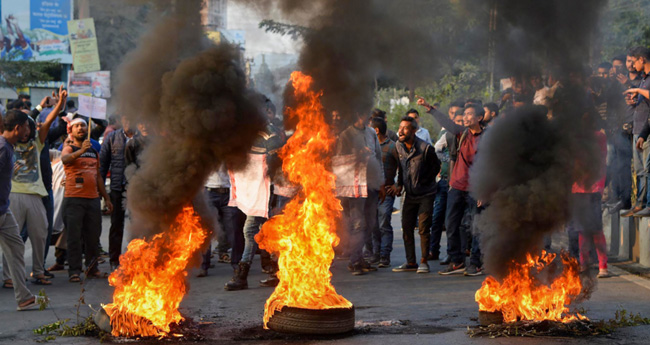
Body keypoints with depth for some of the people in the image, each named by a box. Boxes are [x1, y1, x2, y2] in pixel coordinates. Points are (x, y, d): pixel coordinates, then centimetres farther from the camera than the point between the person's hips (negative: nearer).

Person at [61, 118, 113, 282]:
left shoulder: (94, 152, 18)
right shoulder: (69, 149, 1)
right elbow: (65, 159, -24)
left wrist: (106, 198, 20)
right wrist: (81, 150, -41)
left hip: (93, 199, 5)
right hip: (74, 199, -5)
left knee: (93, 236, 8)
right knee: (74, 236, -5)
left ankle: (92, 268, 17)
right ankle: (74, 271, -3)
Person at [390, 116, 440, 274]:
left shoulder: (425, 148, -17)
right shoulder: (398, 147, 1)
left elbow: (436, 167, -5)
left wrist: (422, 182, -7)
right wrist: (399, 185, 5)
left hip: (426, 194, -5)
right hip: (410, 194, 6)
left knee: (423, 228, -9)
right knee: (406, 228, 4)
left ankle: (423, 261, 1)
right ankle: (411, 262, 11)